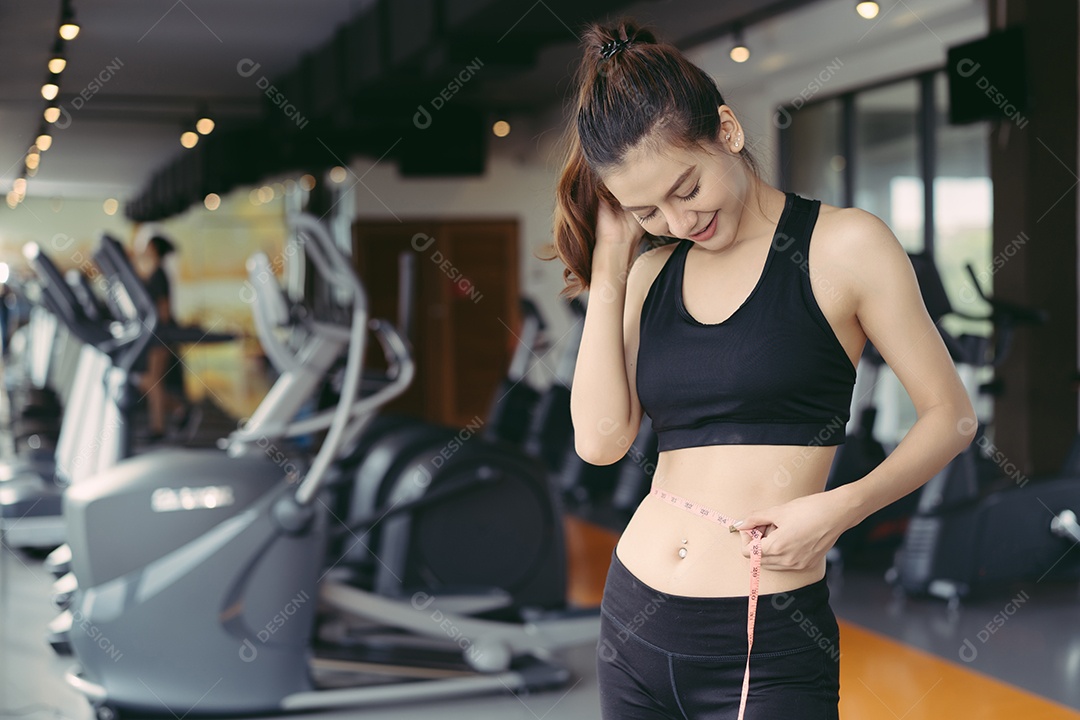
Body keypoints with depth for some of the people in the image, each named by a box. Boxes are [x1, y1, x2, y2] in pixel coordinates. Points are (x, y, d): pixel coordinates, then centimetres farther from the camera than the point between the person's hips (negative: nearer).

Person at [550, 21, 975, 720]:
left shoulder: (844, 244, -5)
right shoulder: (651, 274, 8)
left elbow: (950, 414, -2)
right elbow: (601, 439, -4)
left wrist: (842, 506, -16)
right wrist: (608, 270, -3)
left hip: (765, 643, -4)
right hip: (635, 617, 5)